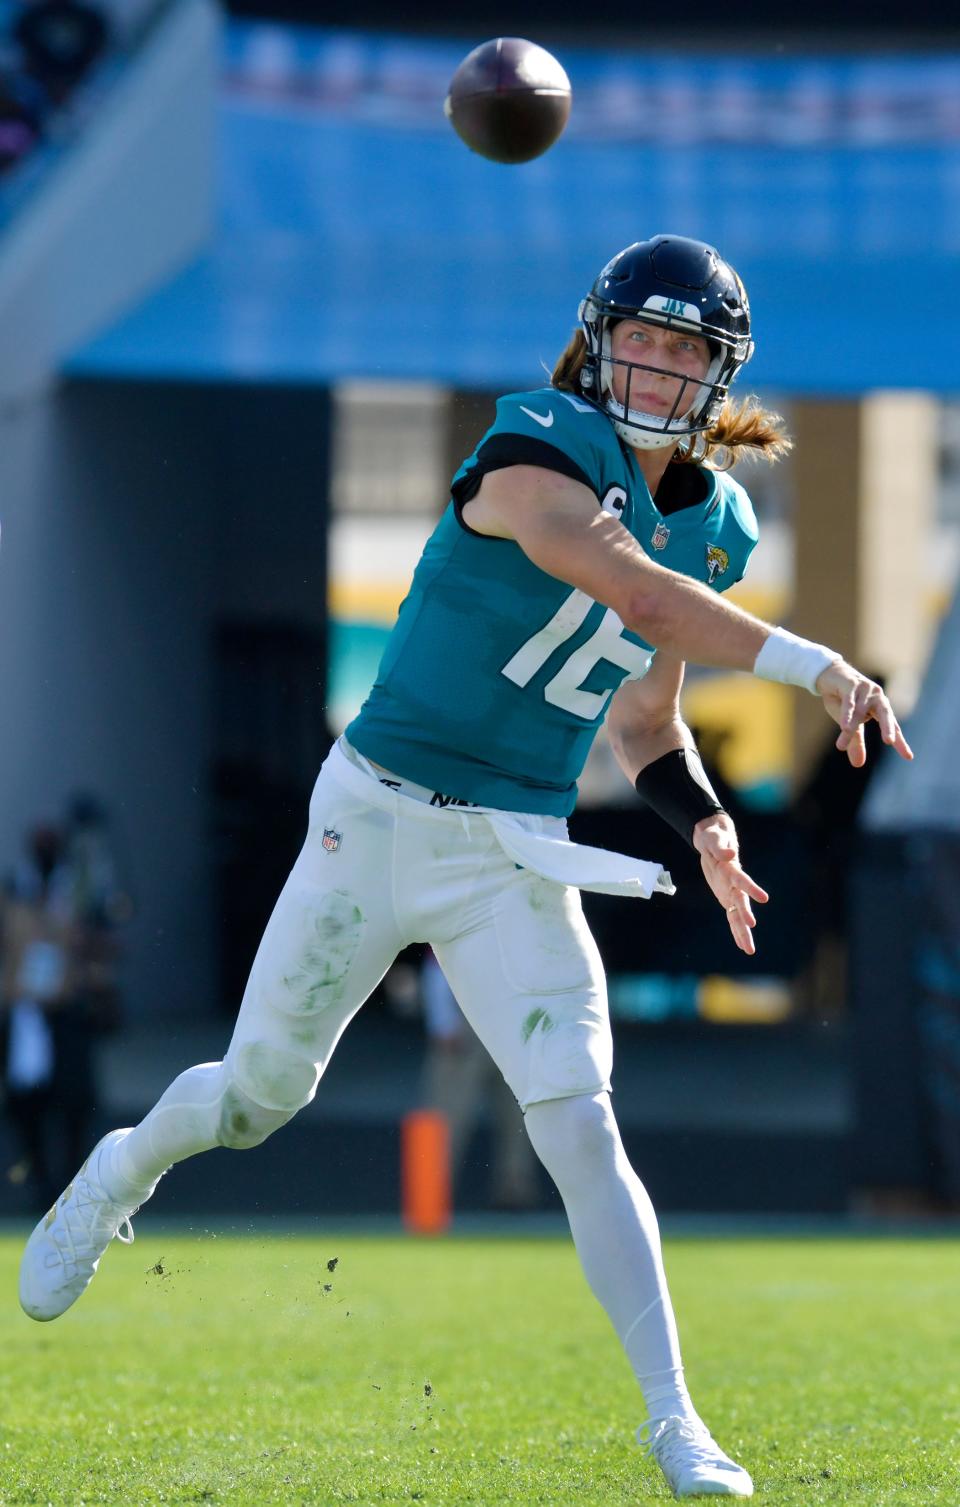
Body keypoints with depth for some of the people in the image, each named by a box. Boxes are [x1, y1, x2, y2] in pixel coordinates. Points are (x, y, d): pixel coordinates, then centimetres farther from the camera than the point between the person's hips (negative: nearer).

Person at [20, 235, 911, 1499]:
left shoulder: (718, 528, 6)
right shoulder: (537, 454, -17)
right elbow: (639, 592, -35)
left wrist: (704, 822, -1)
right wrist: (811, 663, -43)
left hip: (520, 861, 4)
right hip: (380, 821, -4)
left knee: (579, 1123, -11)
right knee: (263, 1091, 11)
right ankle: (120, 1180, 44)